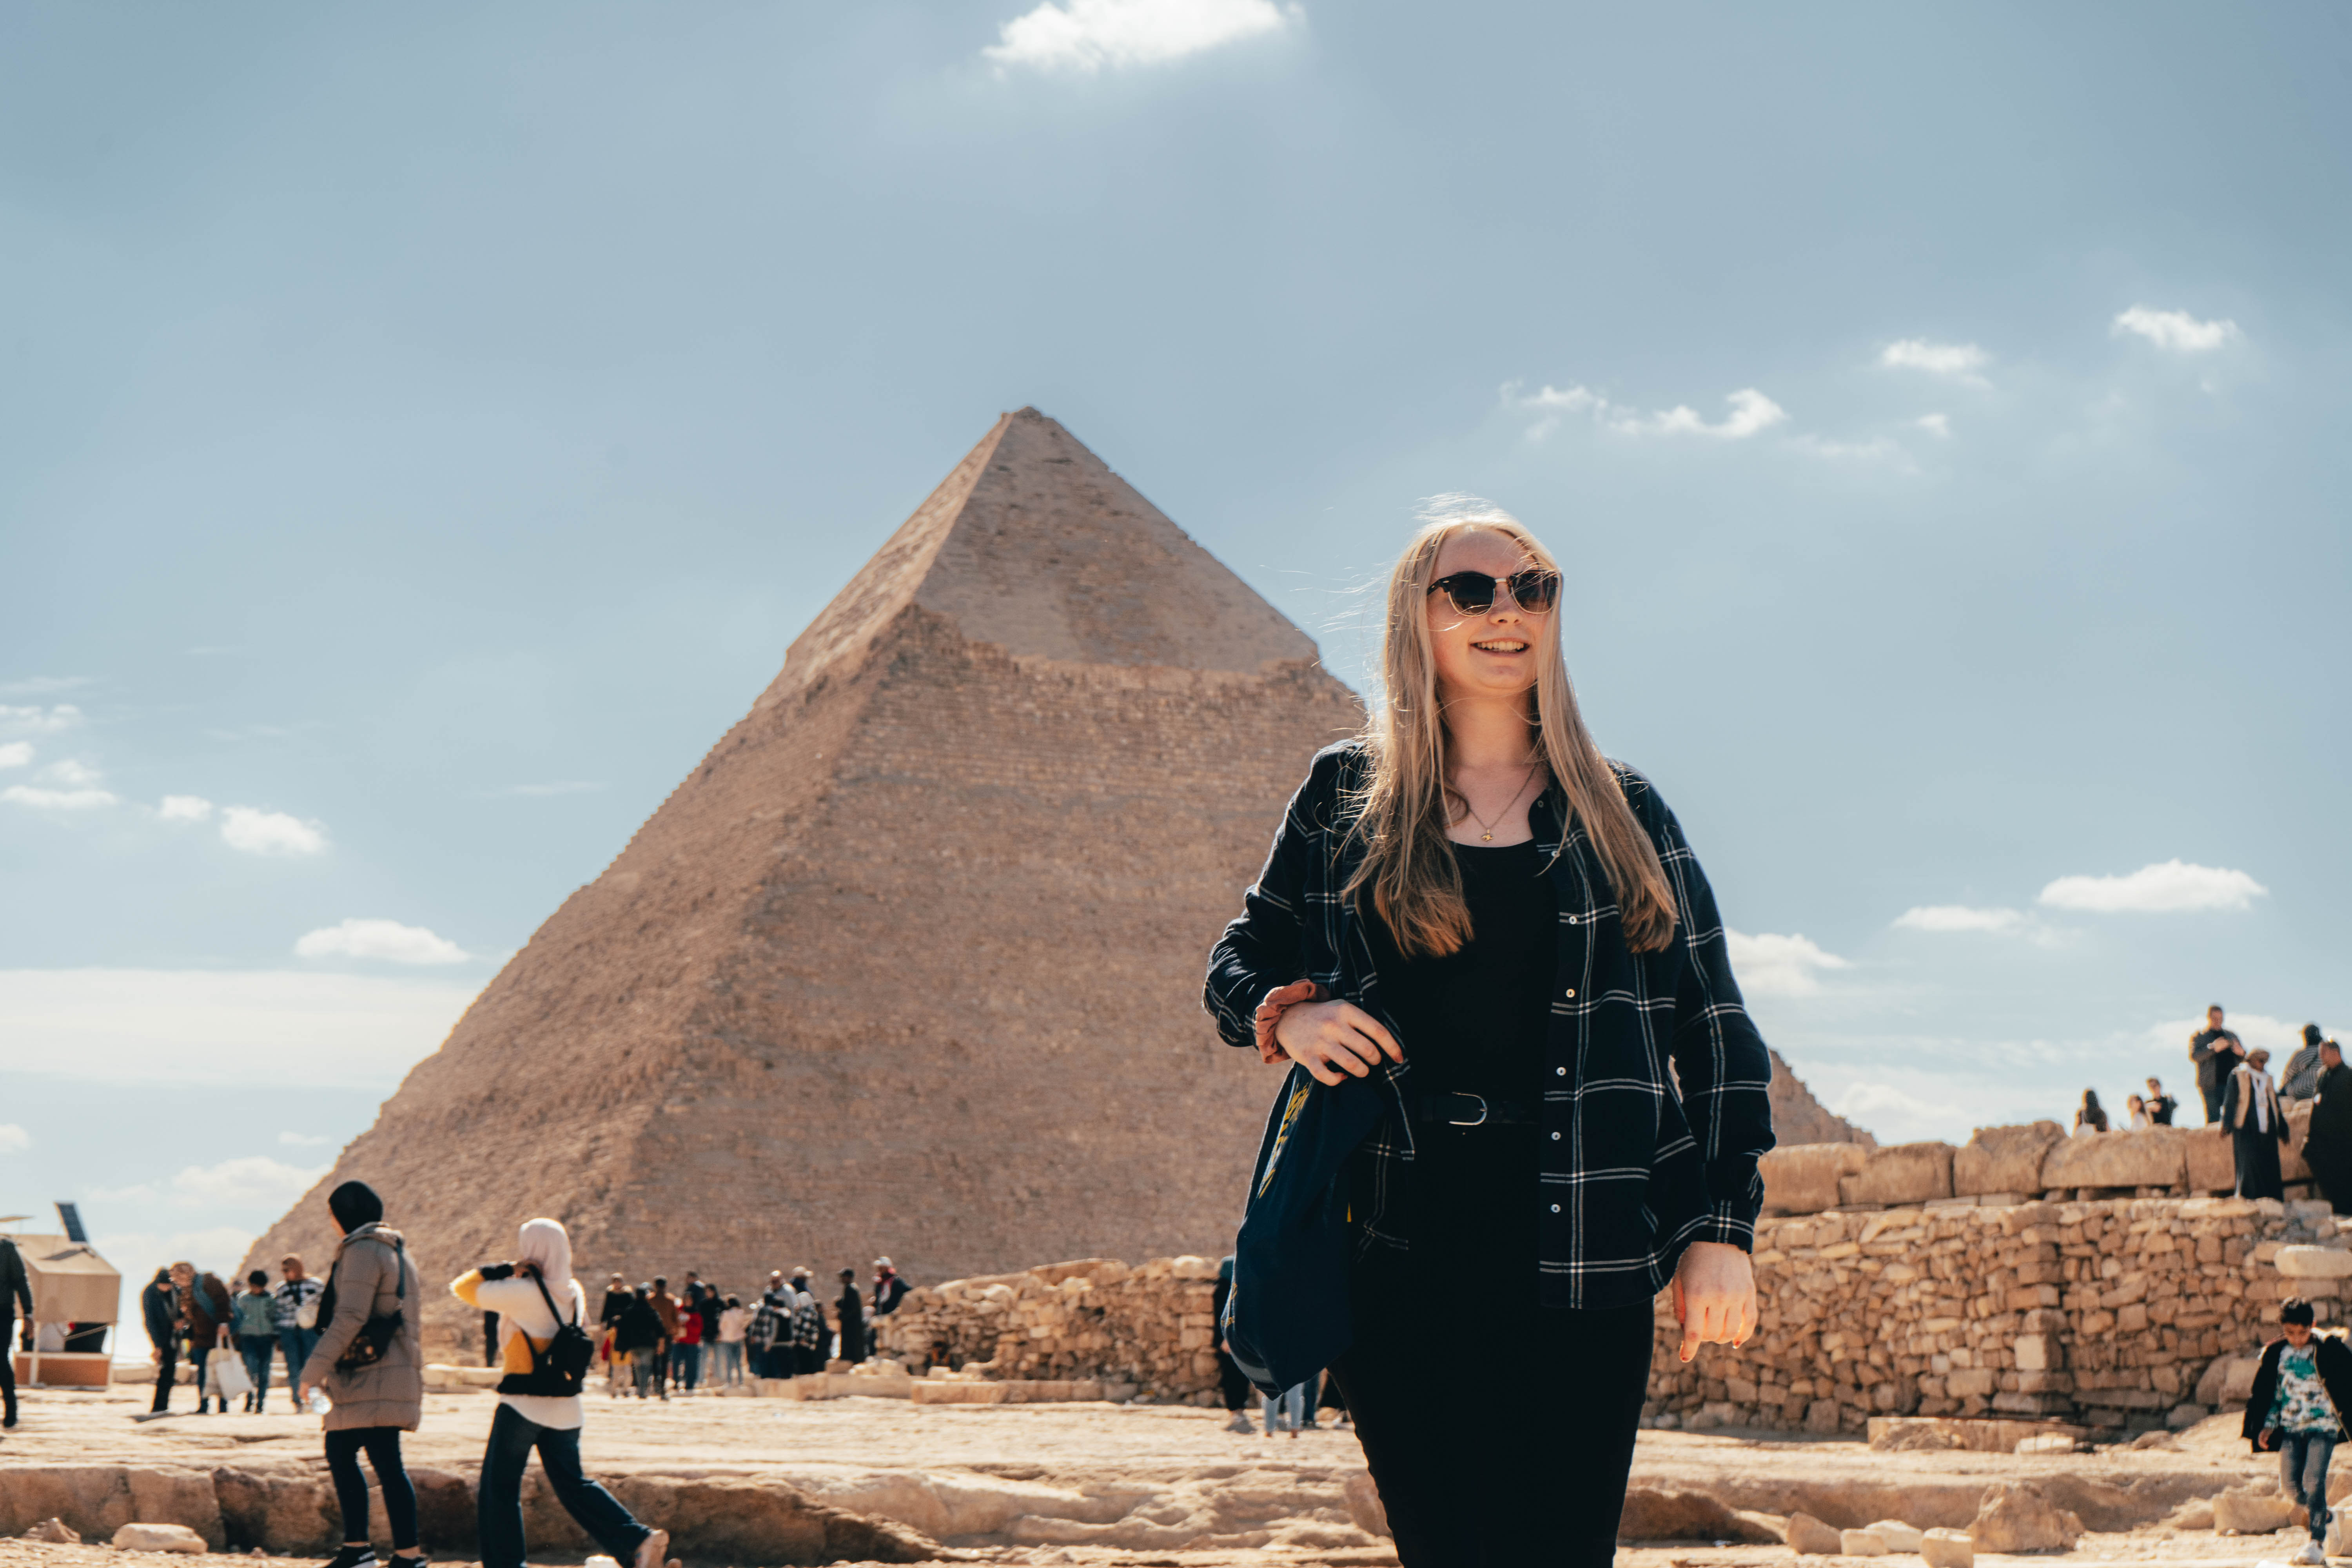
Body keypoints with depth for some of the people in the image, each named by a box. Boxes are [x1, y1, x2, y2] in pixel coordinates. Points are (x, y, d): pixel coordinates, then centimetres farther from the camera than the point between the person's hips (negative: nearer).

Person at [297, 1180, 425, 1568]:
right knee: (339, 1451, 15)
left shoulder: (363, 1250, -11)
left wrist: (313, 1372, -17)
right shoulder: (395, 1250, 19)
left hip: (373, 1379, -10)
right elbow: (412, 1317, 22)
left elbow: (350, 1318, -19)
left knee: (386, 1463, -10)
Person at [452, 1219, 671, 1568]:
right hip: (565, 1405, 7)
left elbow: (464, 1288, -4)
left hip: (523, 1404, -7)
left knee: (499, 1487, 6)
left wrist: (506, 1270, -5)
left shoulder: (521, 1292, -14)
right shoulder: (573, 1293, 6)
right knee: (571, 1483, 13)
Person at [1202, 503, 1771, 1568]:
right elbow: (1241, 960, 18)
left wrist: (1722, 1230, 2)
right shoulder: (1347, 794, 10)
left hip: (1579, 1253, 0)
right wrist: (1284, 1012, -6)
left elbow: (1716, 1031, 11)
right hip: (1397, 1246, 0)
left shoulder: (1623, 812, 11)